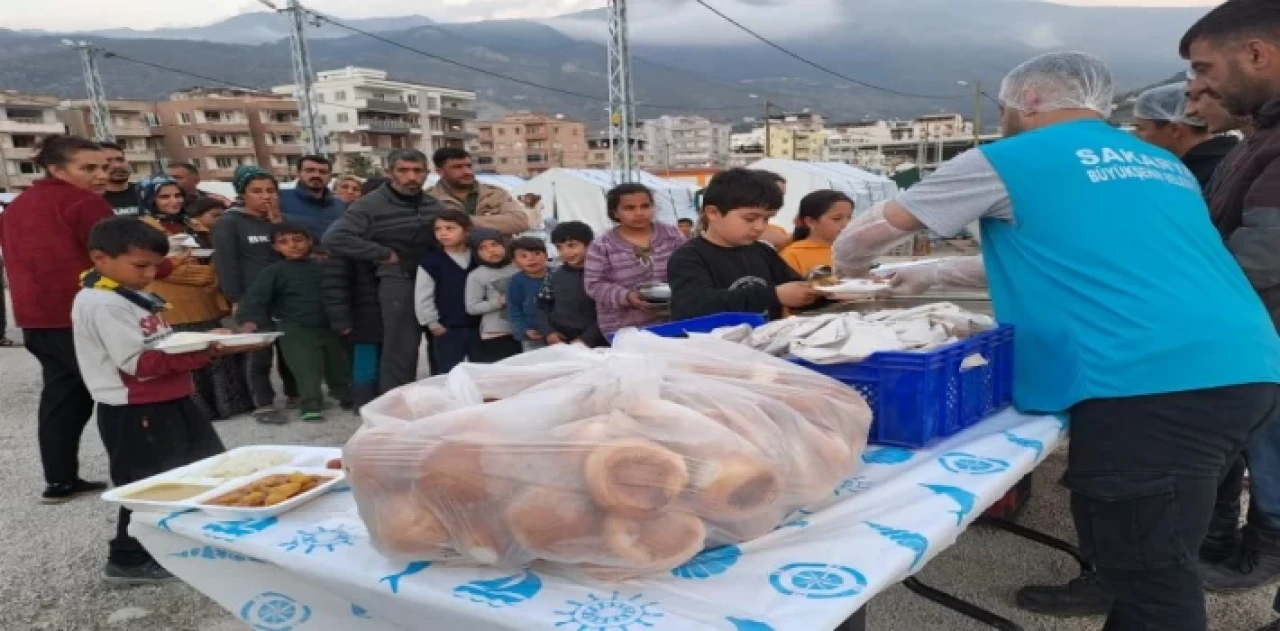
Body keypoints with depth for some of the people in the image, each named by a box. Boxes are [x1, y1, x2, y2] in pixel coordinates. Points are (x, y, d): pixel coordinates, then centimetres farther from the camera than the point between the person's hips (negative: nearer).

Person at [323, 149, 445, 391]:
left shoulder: (434, 206, 11)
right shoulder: (372, 204, -8)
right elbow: (335, 238, -18)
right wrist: (384, 255, -16)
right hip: (398, 282, -6)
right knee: (401, 348, -5)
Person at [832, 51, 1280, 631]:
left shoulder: (1009, 159, 1)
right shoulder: (1164, 165, 25)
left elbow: (874, 229, 9)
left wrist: (847, 263, 32)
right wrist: (938, 272, 37)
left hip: (1152, 384, -8)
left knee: (1149, 577, 1)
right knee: (1149, 560, 20)